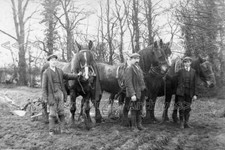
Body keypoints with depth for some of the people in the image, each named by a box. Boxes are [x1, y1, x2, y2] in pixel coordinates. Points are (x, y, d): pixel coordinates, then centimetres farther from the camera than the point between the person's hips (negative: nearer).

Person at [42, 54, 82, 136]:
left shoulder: (59, 71, 10)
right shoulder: (46, 73, -4)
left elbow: (67, 76, 25)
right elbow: (44, 86, -5)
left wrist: (77, 75, 18)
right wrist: (45, 98, -9)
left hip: (60, 93, 4)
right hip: (52, 94, -4)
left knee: (61, 112, 7)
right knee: (52, 113, 0)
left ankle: (63, 129, 13)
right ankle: (51, 130, 11)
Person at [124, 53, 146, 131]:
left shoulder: (138, 68, 12)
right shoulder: (129, 68, -14)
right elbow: (128, 83, -19)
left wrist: (144, 90, 14)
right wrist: (132, 94, -24)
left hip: (141, 93, 8)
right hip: (134, 93, -8)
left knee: (140, 109, 15)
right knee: (134, 109, 2)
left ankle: (139, 124, 28)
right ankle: (134, 126, 15)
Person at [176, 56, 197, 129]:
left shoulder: (193, 71, 5)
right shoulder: (180, 71, 0)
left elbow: (194, 83, 4)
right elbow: (177, 81, 4)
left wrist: (194, 94, 2)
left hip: (189, 93, 2)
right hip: (181, 92, -2)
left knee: (188, 108, 7)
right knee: (181, 108, -1)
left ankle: (186, 123, 17)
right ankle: (182, 123, 9)